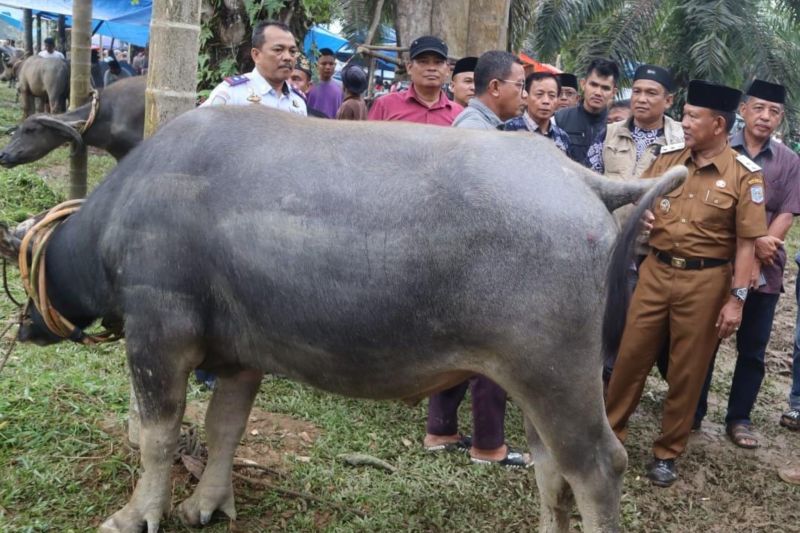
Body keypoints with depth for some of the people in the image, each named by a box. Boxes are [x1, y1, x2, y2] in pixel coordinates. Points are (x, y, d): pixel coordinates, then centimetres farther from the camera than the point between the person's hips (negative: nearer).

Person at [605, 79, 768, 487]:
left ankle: (667, 453, 23)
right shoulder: (667, 159, 3)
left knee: (687, 371, 7)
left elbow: (746, 243, -9)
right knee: (631, 355, 8)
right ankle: (609, 432, 24)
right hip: (656, 271, 4)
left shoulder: (744, 175, -8)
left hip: (706, 281, -3)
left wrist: (736, 298, -12)